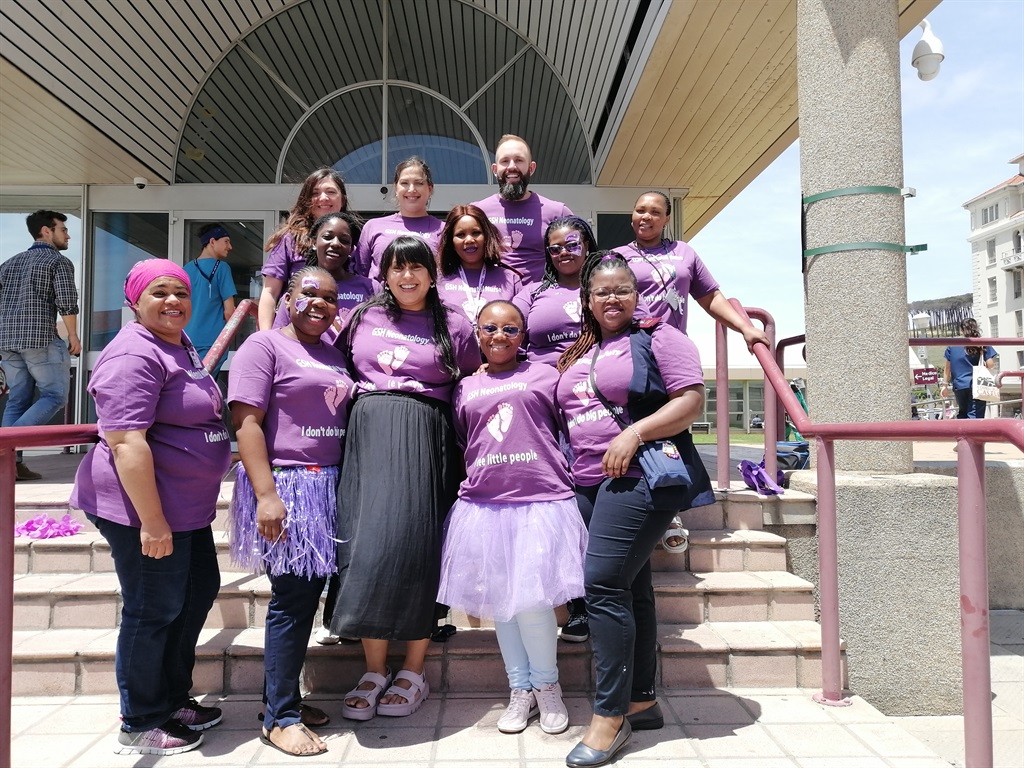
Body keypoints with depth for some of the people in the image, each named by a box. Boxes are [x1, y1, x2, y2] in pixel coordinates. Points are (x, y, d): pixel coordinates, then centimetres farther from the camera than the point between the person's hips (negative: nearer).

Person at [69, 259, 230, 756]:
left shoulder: (179, 345, 12)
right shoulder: (135, 355, -19)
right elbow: (126, 442, -26)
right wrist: (152, 522, -27)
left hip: (185, 506, 10)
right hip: (144, 506, -10)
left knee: (198, 593, 19)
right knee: (154, 611, 3)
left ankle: (173, 698, 35)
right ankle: (140, 726, 21)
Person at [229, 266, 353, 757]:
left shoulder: (333, 354, 15)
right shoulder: (265, 345, -6)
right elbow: (246, 421, -14)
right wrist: (266, 495, -21)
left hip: (329, 487, 7)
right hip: (286, 486, -7)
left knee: (308, 595, 12)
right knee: (292, 600, -2)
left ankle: (284, 698, 27)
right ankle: (279, 718, 12)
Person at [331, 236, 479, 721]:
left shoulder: (453, 327, 11)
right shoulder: (363, 317, 16)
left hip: (425, 437, -2)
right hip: (368, 432, 2)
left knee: (416, 544, -6)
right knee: (368, 542, -4)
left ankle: (413, 672, 9)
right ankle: (374, 671, 9)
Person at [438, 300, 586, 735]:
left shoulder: (544, 376, 6)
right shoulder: (465, 389, 15)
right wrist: (469, 484, 14)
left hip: (540, 502, -3)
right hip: (483, 505, 4)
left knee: (531, 601, -7)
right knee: (500, 602, 10)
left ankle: (547, 685, 19)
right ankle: (520, 689, 28)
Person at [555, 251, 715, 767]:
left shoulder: (658, 338, -1)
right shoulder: (577, 353, 19)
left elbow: (692, 401, -10)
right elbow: (568, 414, 28)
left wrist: (634, 433, -19)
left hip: (639, 476, -7)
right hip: (588, 483, 7)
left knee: (603, 585, -13)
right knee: (631, 590, 13)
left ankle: (610, 717, -2)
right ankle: (642, 701, 24)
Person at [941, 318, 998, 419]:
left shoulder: (952, 346, 4)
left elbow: (948, 368, 6)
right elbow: (990, 365, -5)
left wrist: (945, 385, 12)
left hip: (959, 386, 2)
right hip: (977, 386, -2)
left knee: (962, 414, 18)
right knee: (975, 416, -5)